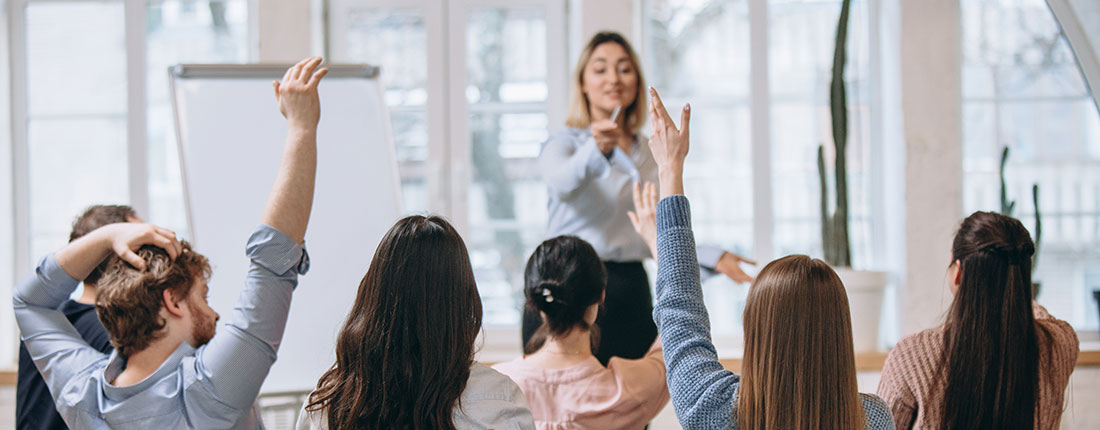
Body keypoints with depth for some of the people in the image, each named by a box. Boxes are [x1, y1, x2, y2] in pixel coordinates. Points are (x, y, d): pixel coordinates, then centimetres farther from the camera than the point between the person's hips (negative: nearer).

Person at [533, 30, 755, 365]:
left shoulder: (649, 153, 18)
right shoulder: (564, 143, 1)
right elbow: (562, 183, -24)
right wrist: (596, 150, -44)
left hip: (631, 295, 5)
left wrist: (712, 258, 12)